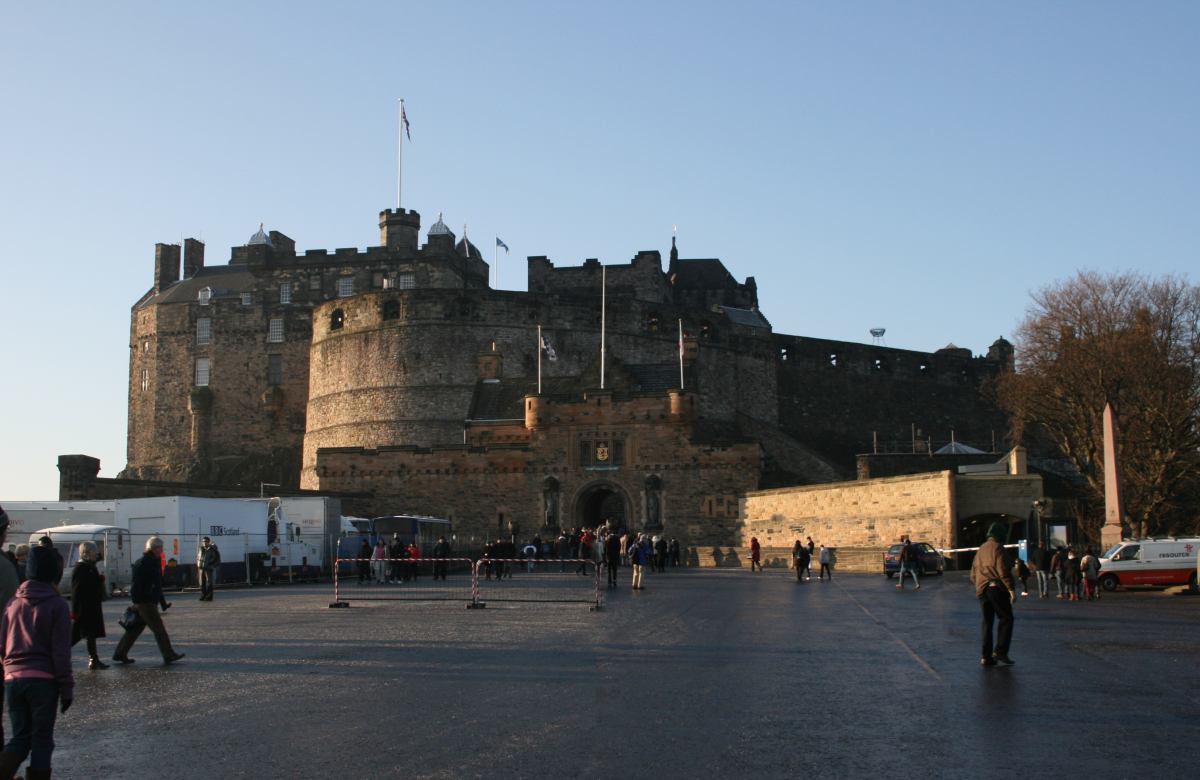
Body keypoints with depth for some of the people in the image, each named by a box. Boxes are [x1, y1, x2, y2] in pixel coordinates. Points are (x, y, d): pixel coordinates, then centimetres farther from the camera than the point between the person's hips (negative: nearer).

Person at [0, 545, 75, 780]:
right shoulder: (57, 604, -7)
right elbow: (61, 651, -10)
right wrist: (67, 687, -5)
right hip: (43, 680, -4)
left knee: (20, 737, 12)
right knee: (42, 740, 7)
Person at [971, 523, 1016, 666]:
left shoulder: (981, 549, 18)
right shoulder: (997, 548, -6)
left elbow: (973, 573, 22)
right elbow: (1003, 570, -15)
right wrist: (1011, 589, -15)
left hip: (981, 590, 7)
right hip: (997, 588, -7)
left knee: (987, 622, 10)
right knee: (1006, 618, 1)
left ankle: (986, 656, 7)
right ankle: (1000, 651, -9)